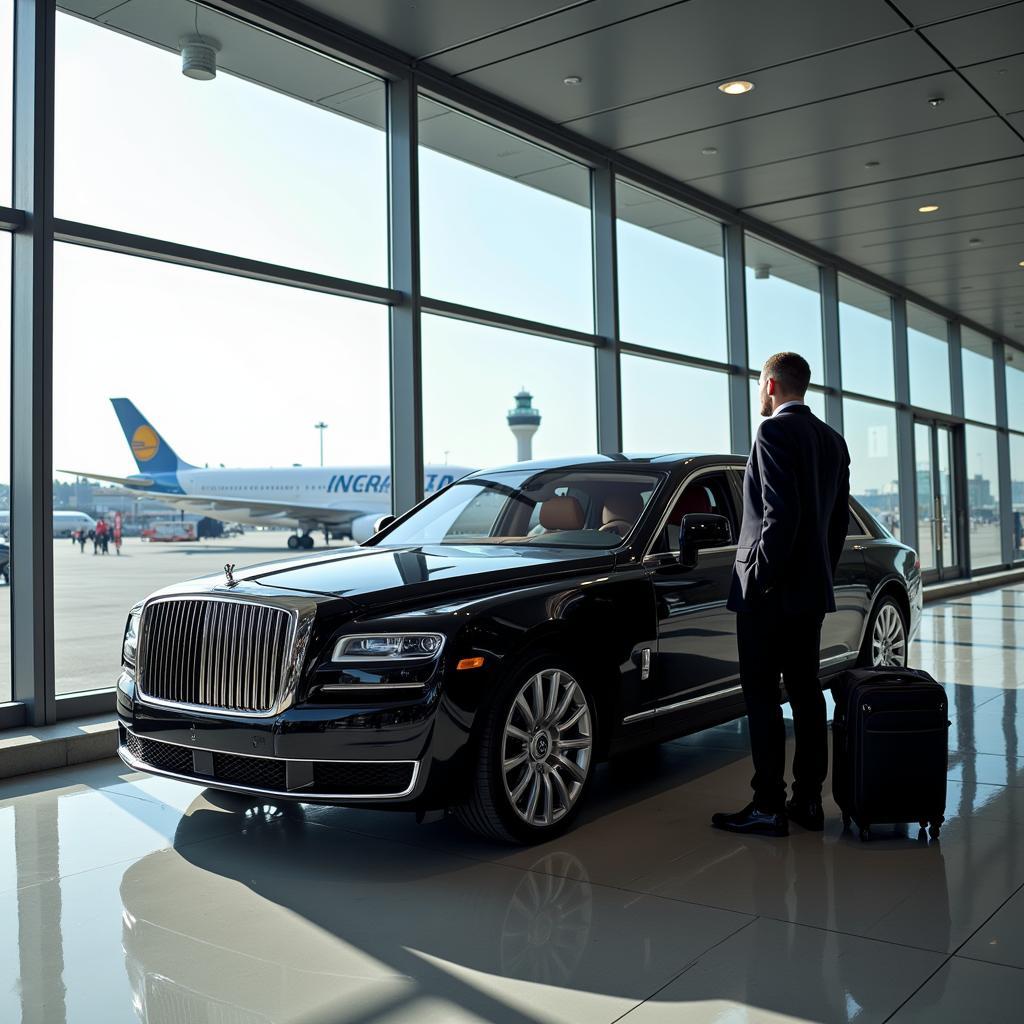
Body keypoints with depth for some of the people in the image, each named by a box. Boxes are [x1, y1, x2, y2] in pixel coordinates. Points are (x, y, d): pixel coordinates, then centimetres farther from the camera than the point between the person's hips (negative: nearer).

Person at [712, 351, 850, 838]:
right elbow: (839, 517, 16)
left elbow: (780, 512, -20)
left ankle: (768, 807, 0)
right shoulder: (832, 440, 14)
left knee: (762, 697, -3)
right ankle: (809, 800, 18)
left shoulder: (774, 432, -12)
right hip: (813, 589, 9)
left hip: (770, 592, -8)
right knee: (806, 691, 12)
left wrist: (762, 576, -15)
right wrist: (823, 572, 20)